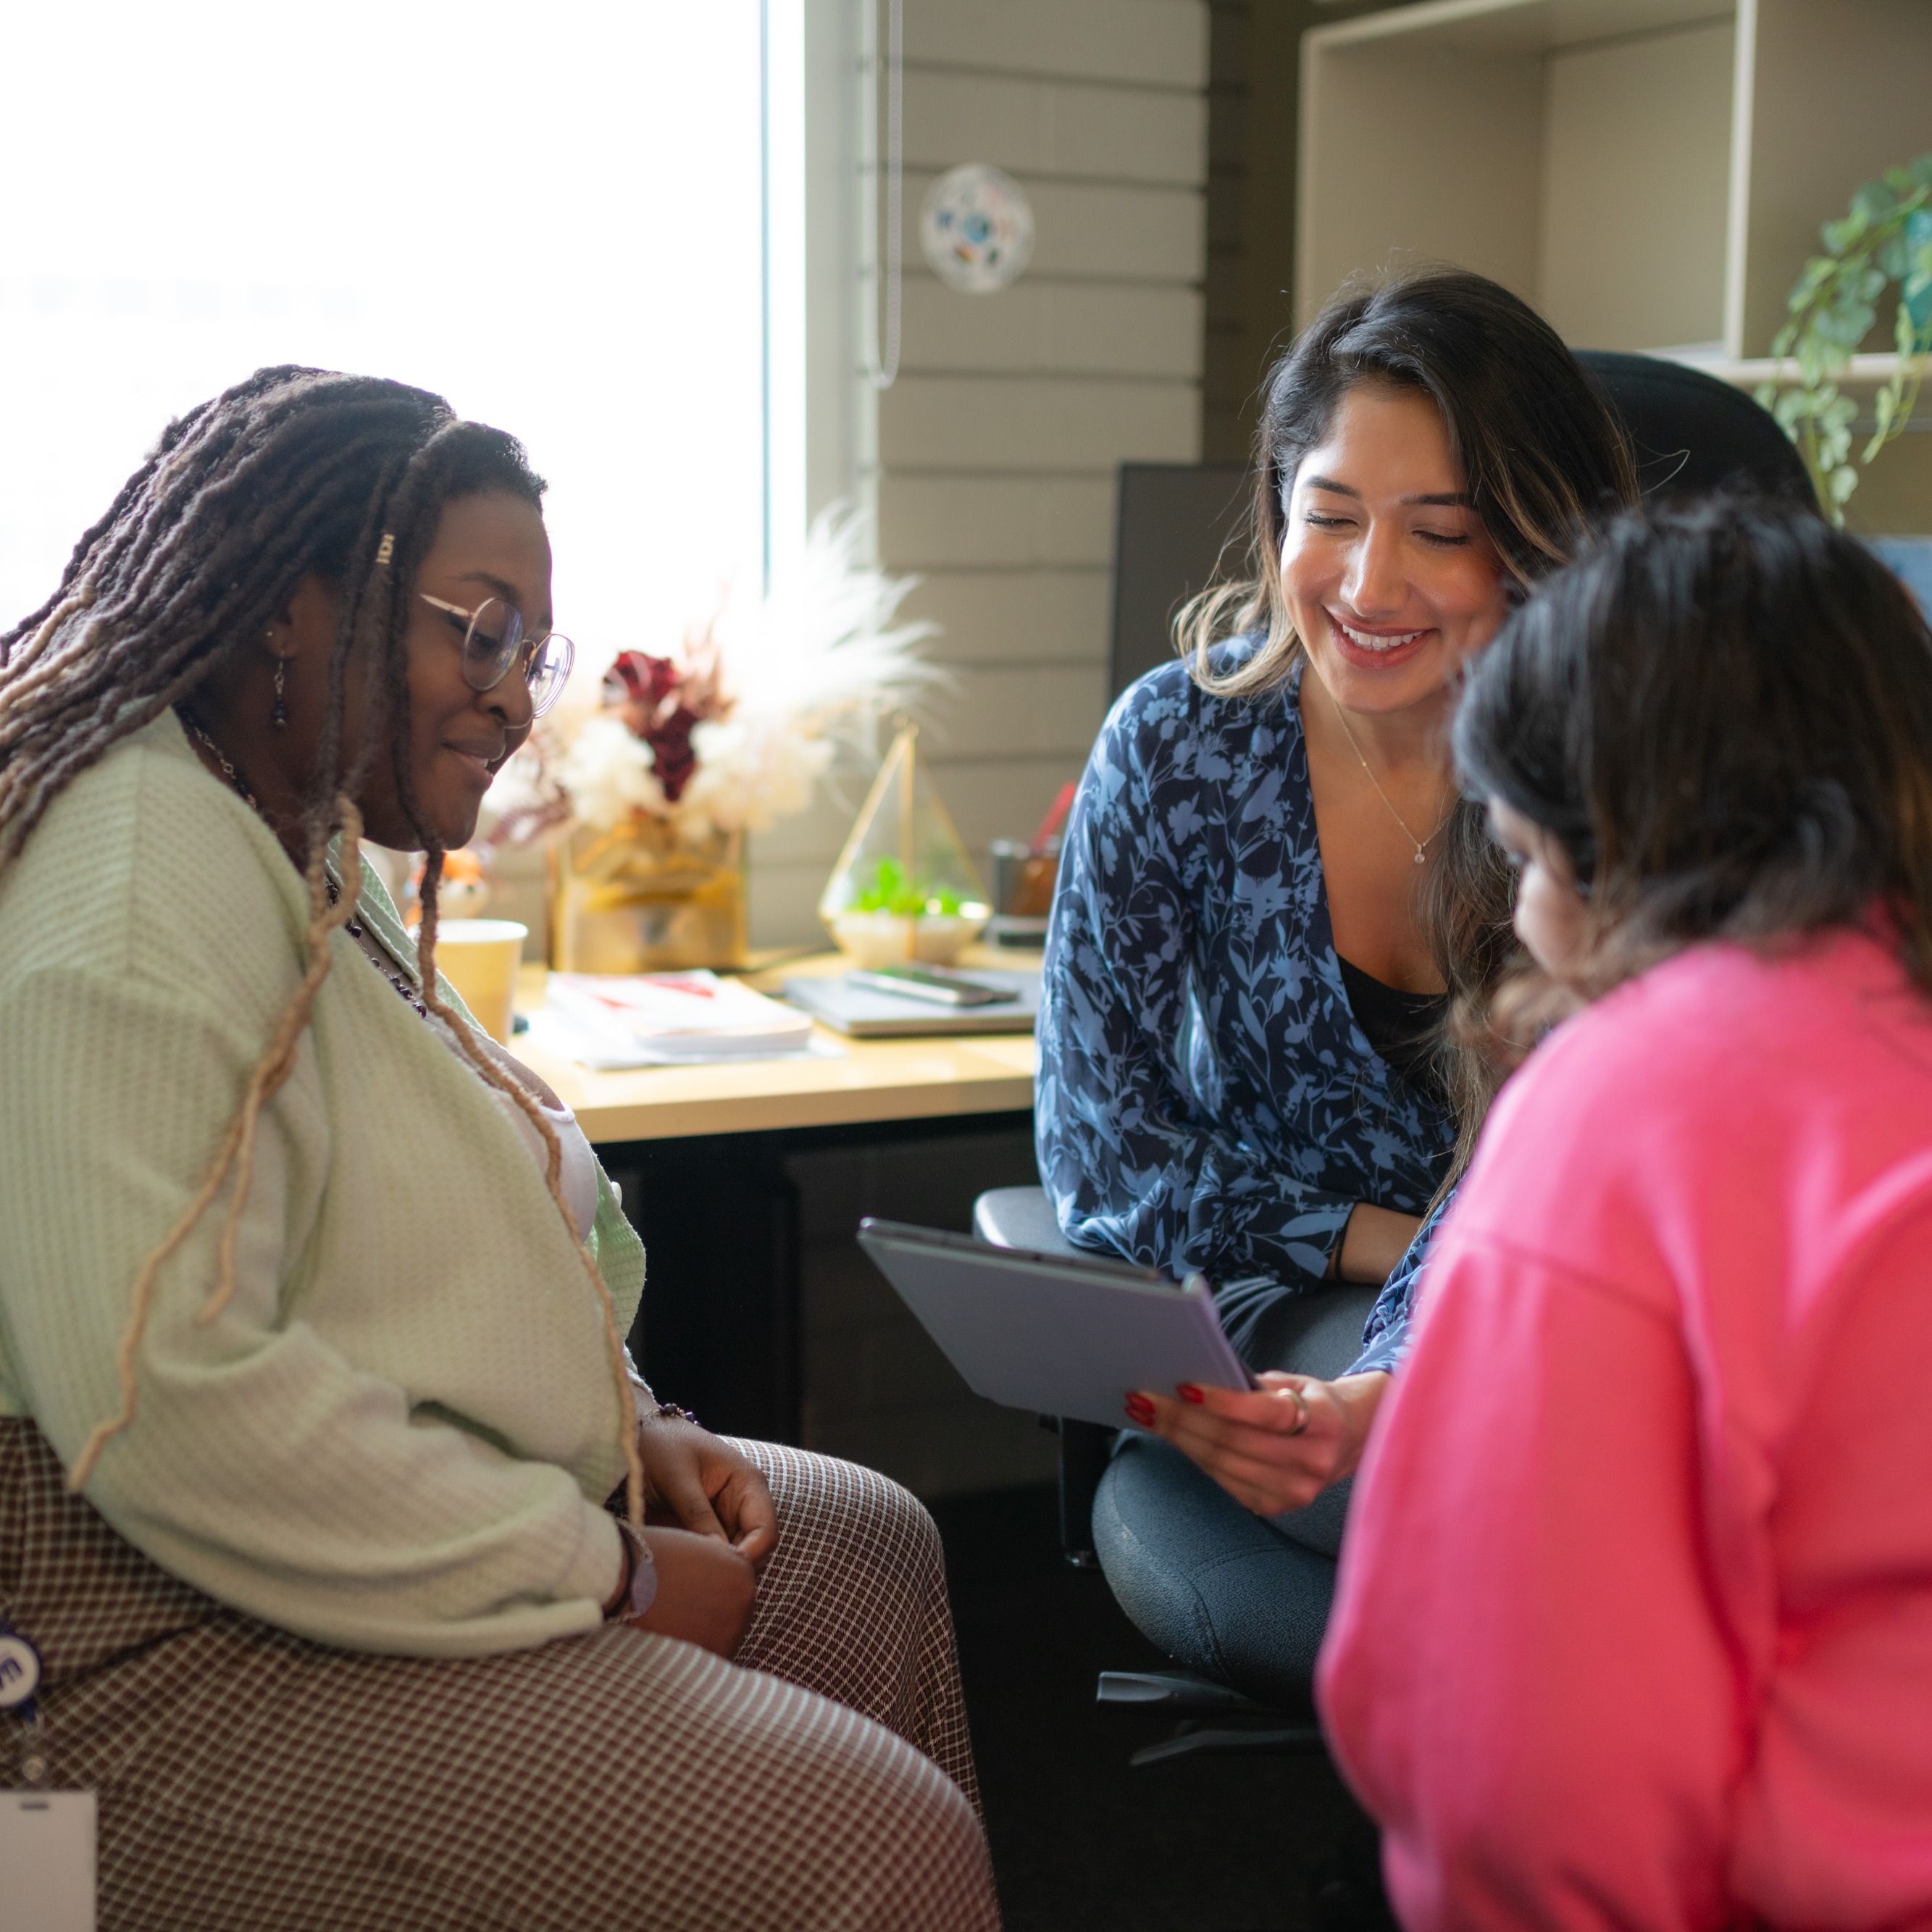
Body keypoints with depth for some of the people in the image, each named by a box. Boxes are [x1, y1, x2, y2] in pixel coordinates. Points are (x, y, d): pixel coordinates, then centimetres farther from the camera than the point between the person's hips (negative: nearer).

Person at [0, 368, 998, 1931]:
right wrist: (601, 1569, -20)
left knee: (868, 1551, 19)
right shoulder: (140, 878, -21)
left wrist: (638, 1430, 7)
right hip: (200, 1652, -11)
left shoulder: (308, 851, 13)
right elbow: (174, 1404, -29)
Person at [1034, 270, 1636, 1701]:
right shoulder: (1178, 744, -7)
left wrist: (1378, 1399, -36)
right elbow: (1101, 1147, -2)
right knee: (1152, 1527, -32)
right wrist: (1385, 1238, -14)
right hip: (1266, 1315, 2)